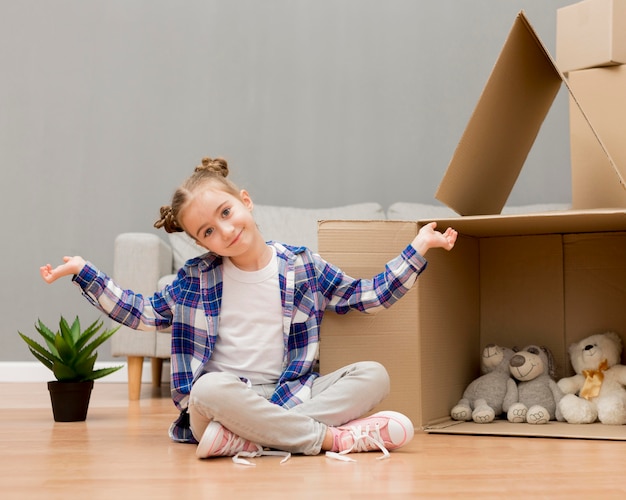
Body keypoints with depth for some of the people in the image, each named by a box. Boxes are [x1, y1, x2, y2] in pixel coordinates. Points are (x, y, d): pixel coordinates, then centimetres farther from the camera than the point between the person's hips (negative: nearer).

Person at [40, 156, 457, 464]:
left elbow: (368, 296, 13)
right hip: (221, 397, -2)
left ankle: (248, 438, -33)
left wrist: (418, 248, 9)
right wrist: (84, 272, 9)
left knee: (373, 376, -20)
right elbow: (143, 313, 15)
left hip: (290, 394, 3)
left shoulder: (302, 265, 7)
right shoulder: (196, 278, 6)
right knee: (211, 389, -39)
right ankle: (336, 436, -33)